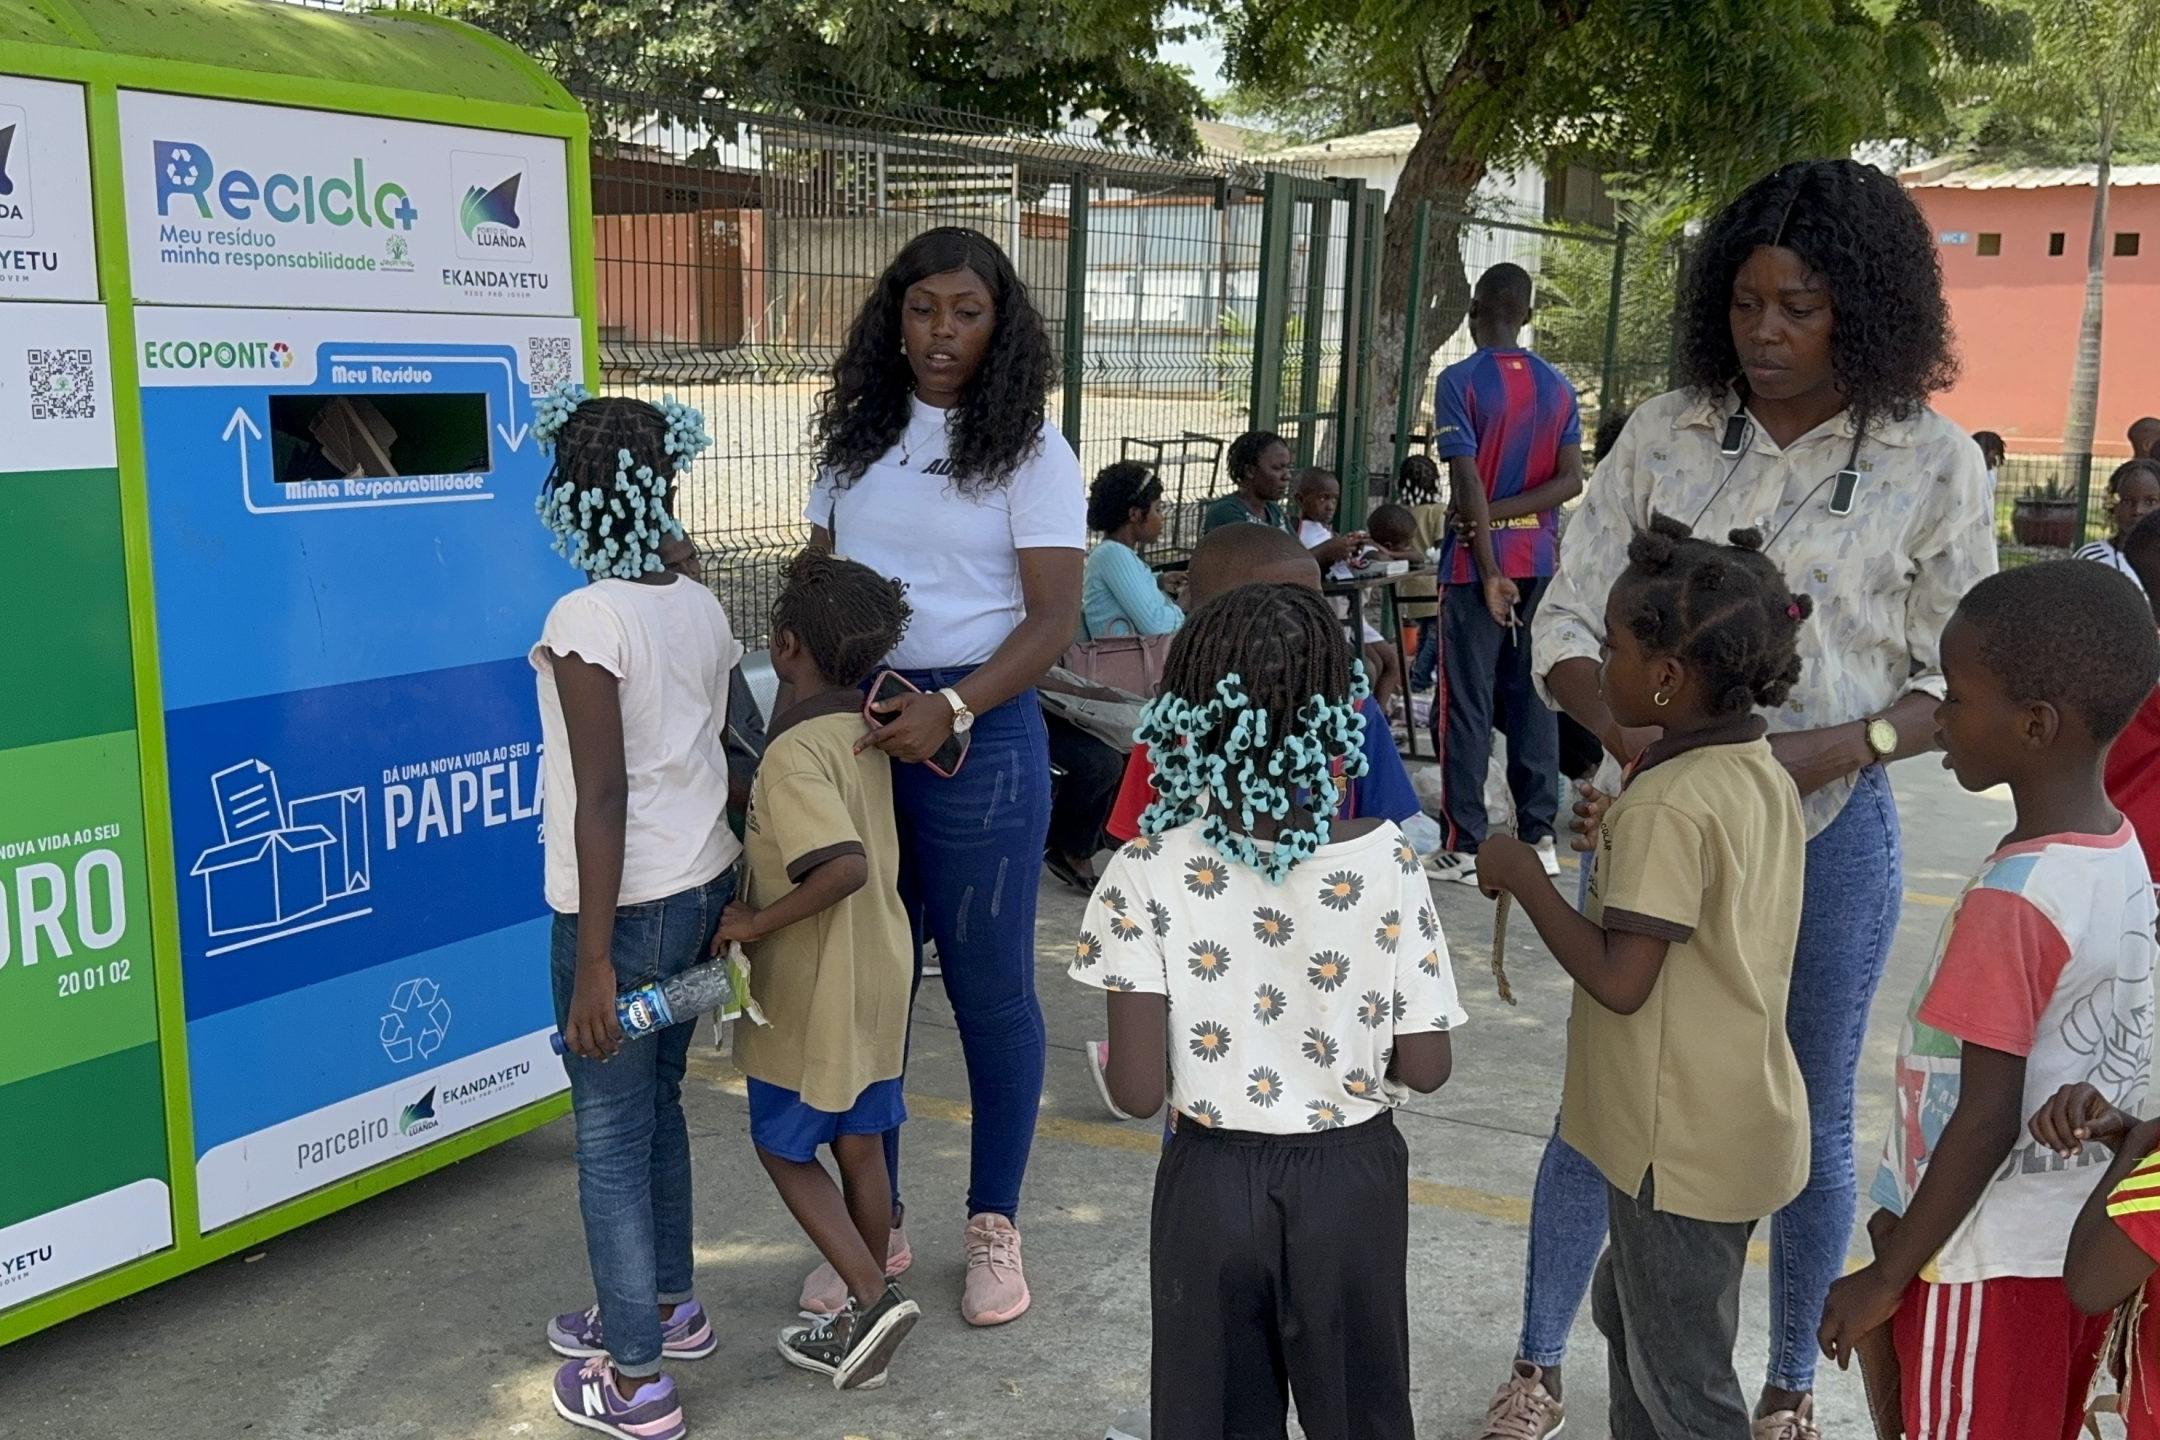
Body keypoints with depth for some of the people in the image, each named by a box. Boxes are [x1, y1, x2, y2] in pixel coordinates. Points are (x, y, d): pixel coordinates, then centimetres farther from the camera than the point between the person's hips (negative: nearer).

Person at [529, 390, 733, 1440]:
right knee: (656, 1105, 23)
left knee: (610, 1138, 5)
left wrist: (593, 963, -18)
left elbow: (605, 796, -21)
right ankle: (666, 1305, 39)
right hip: (705, 888, 8)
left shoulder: (586, 619, -18)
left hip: (626, 907, -7)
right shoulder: (703, 609, 3)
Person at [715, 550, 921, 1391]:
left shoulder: (794, 755, -24)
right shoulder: (866, 727, 1)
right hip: (878, 976, 8)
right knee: (860, 1146, 16)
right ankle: (862, 1321, 28)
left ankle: (873, 1297, 2)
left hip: (813, 993, -7)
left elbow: (847, 866, -36)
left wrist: (756, 922, -26)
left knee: (782, 1148, 11)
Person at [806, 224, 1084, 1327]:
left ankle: (994, 1224, 23)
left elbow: (1053, 618, -11)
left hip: (977, 730, -4)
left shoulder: (1028, 449, -4)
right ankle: (874, 1223, 25)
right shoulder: (857, 436, 10)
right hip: (853, 722, 4)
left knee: (989, 984, 6)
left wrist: (950, 710, -24)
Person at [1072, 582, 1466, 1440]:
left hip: (1213, 1182, -1)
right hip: (1352, 1178, 1)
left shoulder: (1149, 874, -17)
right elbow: (1426, 1070, -9)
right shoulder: (1385, 864, -14)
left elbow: (1137, 1091, -17)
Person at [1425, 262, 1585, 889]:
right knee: (1533, 696, 10)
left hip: (1479, 559, -5)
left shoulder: (1460, 380, -9)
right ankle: (1539, 837, 14)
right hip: (1540, 560, 5)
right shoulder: (1558, 386, 7)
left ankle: (1464, 847, 2)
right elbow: (1570, 480, -1)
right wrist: (1503, 512, -6)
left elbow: (1468, 481, -15)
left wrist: (1489, 570, -15)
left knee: (1466, 704, 0)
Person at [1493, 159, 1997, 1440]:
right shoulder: (1663, 434, -1)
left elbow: (1959, 682, -1)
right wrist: (1627, 730, -20)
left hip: (1829, 830, -1)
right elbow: (1568, 625, 0)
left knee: (1811, 1118, 13)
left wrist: (1833, 747, -20)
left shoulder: (1934, 462, -5)